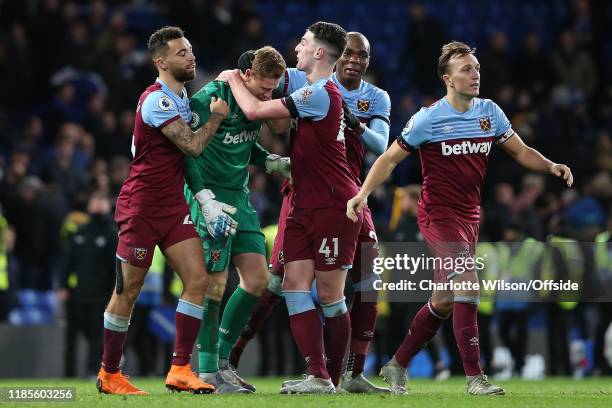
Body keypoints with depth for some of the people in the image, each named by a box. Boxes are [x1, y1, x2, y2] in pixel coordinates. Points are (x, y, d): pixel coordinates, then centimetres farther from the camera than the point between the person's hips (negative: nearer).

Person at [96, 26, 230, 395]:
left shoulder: (182, 96, 12)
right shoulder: (156, 101, -17)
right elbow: (192, 146, -19)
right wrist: (217, 117, -3)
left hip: (174, 205, 8)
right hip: (141, 206, -8)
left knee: (197, 279, -6)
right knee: (128, 291, -1)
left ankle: (180, 371, -4)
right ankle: (109, 374, 11)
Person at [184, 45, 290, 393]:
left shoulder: (257, 99, 6)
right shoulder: (210, 98, -17)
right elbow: (186, 149, -18)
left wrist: (270, 161, 6)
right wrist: (205, 198, -23)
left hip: (240, 196, 8)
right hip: (210, 195, -8)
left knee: (258, 279, 5)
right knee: (215, 284, -9)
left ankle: (221, 359, 16)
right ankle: (208, 372, -2)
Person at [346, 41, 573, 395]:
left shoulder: (489, 111, 5)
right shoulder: (428, 119, -9)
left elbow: (521, 151, 12)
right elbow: (390, 158, -3)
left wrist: (551, 166, -7)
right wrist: (363, 193, -16)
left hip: (470, 217, 6)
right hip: (438, 215, -6)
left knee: (444, 302, 10)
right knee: (467, 284, -23)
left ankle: (397, 367, 26)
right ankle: (475, 377, -23)